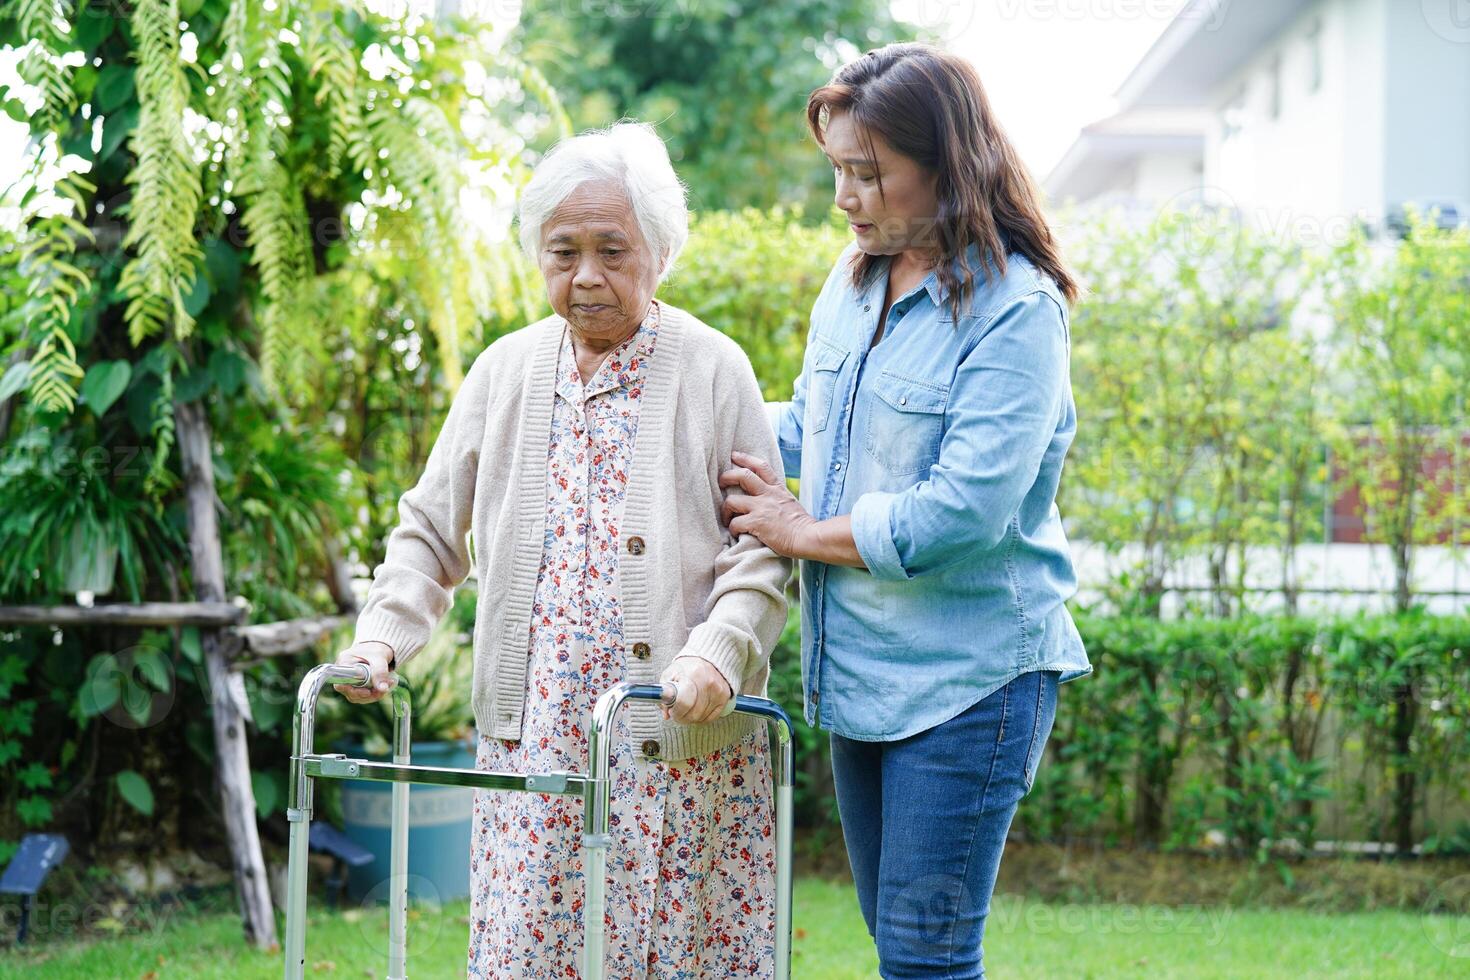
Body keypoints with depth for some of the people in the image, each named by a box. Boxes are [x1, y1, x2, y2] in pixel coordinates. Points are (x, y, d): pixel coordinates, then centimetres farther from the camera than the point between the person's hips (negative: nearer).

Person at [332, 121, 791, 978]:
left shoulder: (712, 370, 0)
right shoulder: (506, 371, 12)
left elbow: (765, 546, -2)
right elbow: (431, 530, 17)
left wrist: (719, 651, -19)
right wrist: (382, 635, 0)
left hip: (683, 745, -3)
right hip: (535, 737, 3)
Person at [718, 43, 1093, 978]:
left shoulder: (1016, 311, -16)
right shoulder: (852, 284, 9)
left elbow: (962, 512, -23)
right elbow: (804, 424, 24)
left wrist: (804, 531, -12)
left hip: (969, 680, -8)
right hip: (859, 673, 8)